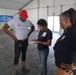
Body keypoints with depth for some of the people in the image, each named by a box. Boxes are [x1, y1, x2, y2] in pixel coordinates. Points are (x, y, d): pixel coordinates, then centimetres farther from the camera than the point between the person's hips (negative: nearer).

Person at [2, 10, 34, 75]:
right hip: (18, 41, -4)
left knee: (24, 54, 17)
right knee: (17, 55, 3)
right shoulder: (14, 21, -17)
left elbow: (33, 27, 16)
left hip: (25, 41, 4)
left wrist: (28, 34, 3)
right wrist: (12, 36, -15)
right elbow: (4, 28, -13)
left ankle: (24, 67, 36)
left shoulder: (28, 22, -5)